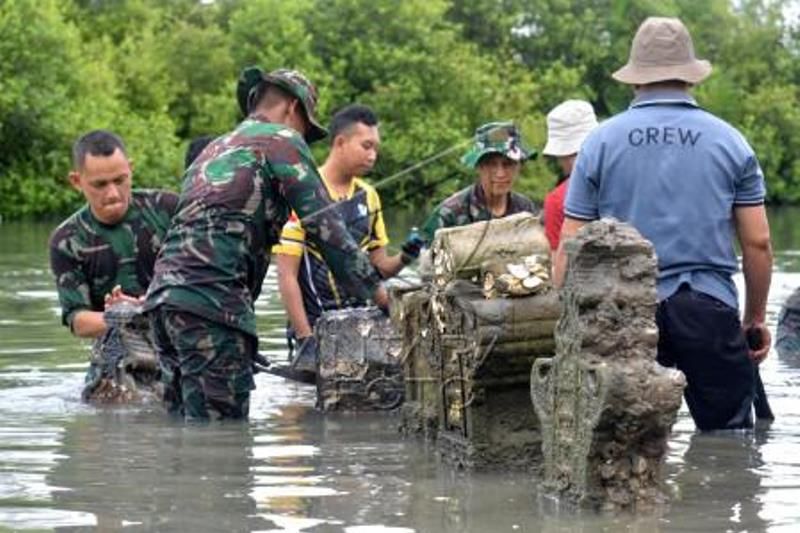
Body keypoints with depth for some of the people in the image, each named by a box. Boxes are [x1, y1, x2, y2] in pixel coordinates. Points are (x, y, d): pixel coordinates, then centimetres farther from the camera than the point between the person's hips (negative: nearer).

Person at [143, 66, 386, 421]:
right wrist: (378, 294, 1)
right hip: (211, 298, -9)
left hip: (163, 293, 9)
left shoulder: (214, 149, 31)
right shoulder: (282, 141, 6)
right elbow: (324, 227, -3)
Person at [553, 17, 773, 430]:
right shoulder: (729, 141, 5)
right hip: (710, 310, 0)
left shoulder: (600, 142, 4)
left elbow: (570, 243, 1)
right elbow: (757, 243, 4)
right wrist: (756, 317, 16)